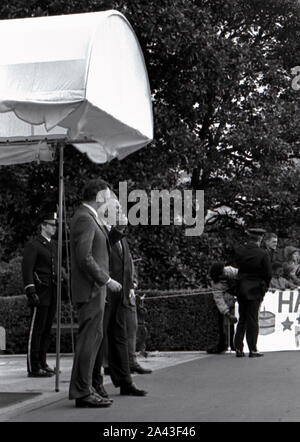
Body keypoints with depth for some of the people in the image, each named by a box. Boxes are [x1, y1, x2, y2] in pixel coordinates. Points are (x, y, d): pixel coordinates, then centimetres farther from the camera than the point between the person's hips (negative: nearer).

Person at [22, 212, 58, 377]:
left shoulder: (55, 246, 19)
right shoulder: (33, 245, -5)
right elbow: (27, 269, -12)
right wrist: (31, 291, -20)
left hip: (52, 294, 8)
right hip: (40, 294, -8)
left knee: (47, 329, 10)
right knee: (36, 330, -6)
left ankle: (42, 364, 18)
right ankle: (33, 368, -3)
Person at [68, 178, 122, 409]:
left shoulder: (90, 218, 19)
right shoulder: (84, 219, -14)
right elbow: (84, 258, -21)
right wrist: (107, 280, -18)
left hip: (95, 288, 10)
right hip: (90, 289, -10)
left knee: (93, 337, 12)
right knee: (90, 337, -9)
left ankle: (84, 388, 17)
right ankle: (82, 392, -6)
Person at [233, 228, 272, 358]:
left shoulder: (238, 251, -1)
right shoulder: (263, 254, -12)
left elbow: (235, 267, 5)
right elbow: (268, 274, -8)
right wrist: (265, 287, 8)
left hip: (241, 289, 3)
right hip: (255, 290, -3)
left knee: (242, 319, 12)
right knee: (252, 319, 2)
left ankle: (238, 348, 11)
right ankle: (252, 350, 4)